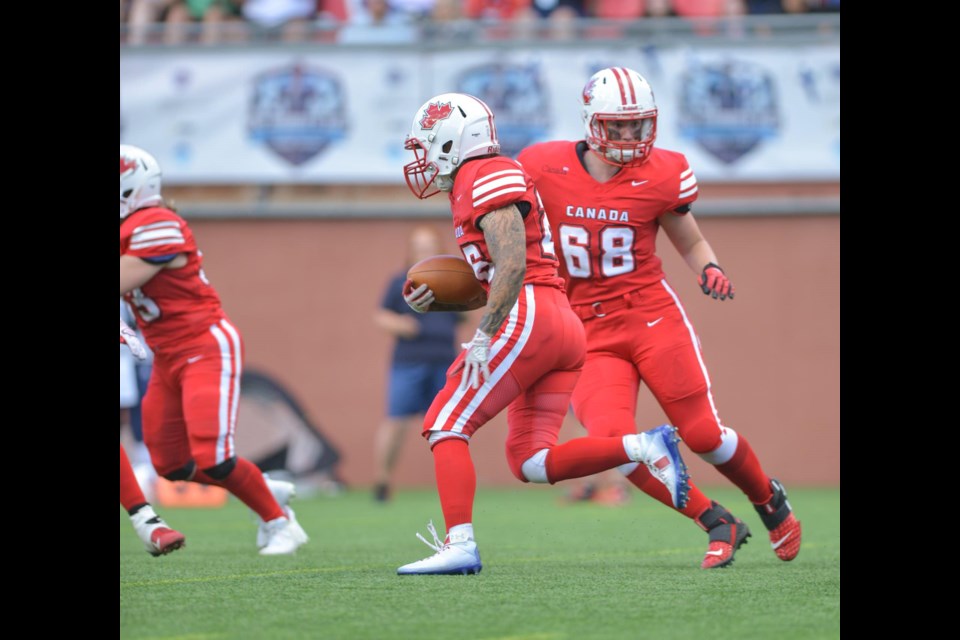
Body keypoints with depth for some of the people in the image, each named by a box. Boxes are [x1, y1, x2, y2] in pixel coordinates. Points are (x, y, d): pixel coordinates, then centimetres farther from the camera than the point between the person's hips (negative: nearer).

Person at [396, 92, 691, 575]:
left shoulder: (486, 178, -5)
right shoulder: (472, 189, 26)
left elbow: (512, 266, -17)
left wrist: (482, 338, -19)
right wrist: (434, 302, 13)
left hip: (529, 318, -10)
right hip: (566, 329, 10)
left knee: (446, 427, -7)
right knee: (531, 461, 4)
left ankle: (459, 545, -17)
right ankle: (645, 446, -5)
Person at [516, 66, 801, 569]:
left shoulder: (659, 177, -5)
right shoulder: (544, 169, -4)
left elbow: (691, 242, 9)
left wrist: (710, 271, -10)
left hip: (653, 319, -1)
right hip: (587, 334, 1)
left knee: (704, 435, -5)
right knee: (611, 439, -20)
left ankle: (770, 500, 28)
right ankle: (717, 524, -2)